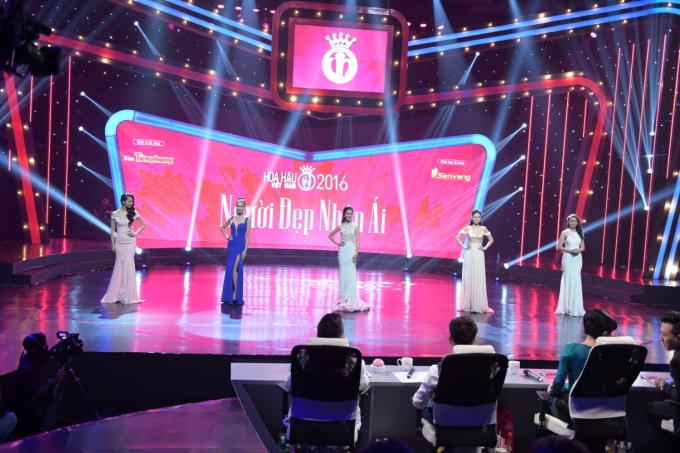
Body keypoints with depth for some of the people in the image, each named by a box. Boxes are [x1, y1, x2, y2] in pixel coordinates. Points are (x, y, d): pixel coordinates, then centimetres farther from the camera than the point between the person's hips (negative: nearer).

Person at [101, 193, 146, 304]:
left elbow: (143, 225, 11)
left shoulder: (133, 213, 2)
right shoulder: (115, 214, -1)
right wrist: (113, 244, -3)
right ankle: (116, 294, 10)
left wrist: (135, 233, -1)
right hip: (120, 242, -1)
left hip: (130, 242, 1)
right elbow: (112, 230, 2)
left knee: (128, 266, -1)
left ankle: (127, 294, 7)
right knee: (120, 266, 0)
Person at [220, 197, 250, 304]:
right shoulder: (231, 219, 7)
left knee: (234, 269, -13)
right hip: (231, 246, 4)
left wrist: (245, 250, -12)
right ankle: (231, 295, 14)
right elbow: (223, 228, 23)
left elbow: (247, 236, -5)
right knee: (231, 269, 5)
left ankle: (236, 295, -4)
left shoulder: (247, 220, -2)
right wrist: (226, 236, 5)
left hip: (241, 246, -4)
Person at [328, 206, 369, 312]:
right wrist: (337, 243, 4)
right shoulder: (340, 226, 5)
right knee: (343, 273, 4)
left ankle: (351, 299, -1)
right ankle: (343, 299, 11)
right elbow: (330, 235, 17)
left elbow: (357, 240, -2)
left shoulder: (355, 226, 2)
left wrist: (356, 253, -11)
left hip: (351, 250, -1)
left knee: (351, 274, -5)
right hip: (343, 251, 2)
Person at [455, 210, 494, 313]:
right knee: (469, 278, 1)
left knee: (479, 279, -1)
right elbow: (457, 237, 4)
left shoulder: (483, 229, 5)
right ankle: (468, 304, 8)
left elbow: (491, 239, 16)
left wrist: (485, 247, 3)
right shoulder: (467, 228, 2)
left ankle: (479, 304, 6)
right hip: (469, 254, -1)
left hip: (479, 255, 1)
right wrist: (463, 246, -4)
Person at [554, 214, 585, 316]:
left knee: (576, 281, 4)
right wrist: (569, 250, -17)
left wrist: (579, 250, -7)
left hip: (578, 259, 4)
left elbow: (583, 247, 15)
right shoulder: (565, 233, -1)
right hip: (568, 258, -4)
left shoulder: (580, 233, 11)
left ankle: (575, 307, 11)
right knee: (567, 280, -4)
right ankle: (566, 307, 3)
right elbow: (559, 246, -4)